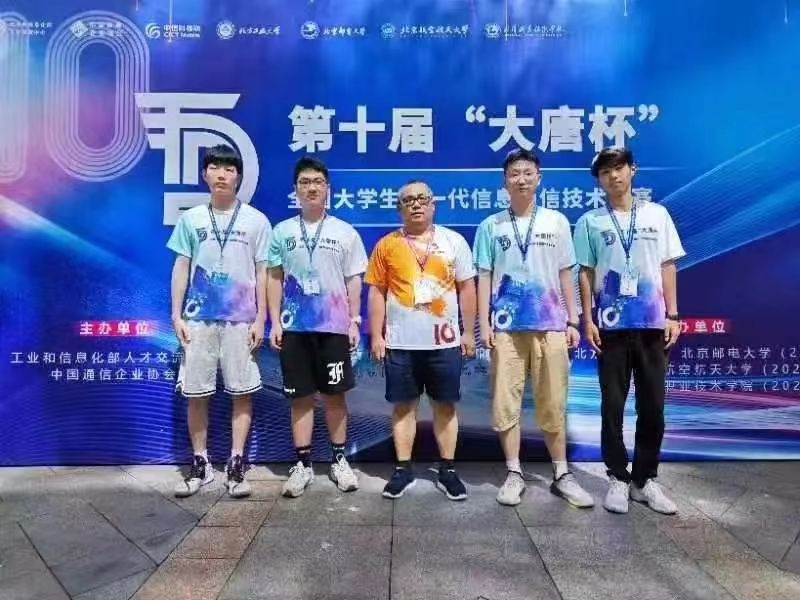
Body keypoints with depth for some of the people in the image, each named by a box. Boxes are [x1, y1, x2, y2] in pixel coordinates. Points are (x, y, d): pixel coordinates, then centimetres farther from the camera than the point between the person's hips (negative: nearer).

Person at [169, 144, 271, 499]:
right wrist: (176, 314, 1)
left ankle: (236, 465, 14)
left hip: (240, 319, -1)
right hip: (198, 317, 2)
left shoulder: (256, 220, 3)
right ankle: (200, 464, 20)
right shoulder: (191, 218, 8)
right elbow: (181, 268, 9)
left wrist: (260, 319, -2)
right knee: (196, 393, 6)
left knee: (242, 391, 2)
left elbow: (261, 273, 3)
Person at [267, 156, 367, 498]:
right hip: (294, 327, 1)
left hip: (334, 326, -1)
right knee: (301, 396, 7)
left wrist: (354, 321, -1)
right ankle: (302, 464, 17)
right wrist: (275, 321, 0)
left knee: (334, 394, 6)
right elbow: (274, 279, 7)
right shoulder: (282, 232, 6)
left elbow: (353, 281, 5)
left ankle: (339, 460, 20)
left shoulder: (345, 233, 4)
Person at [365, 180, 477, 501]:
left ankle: (447, 471, 21)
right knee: (403, 405, 8)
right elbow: (377, 292, 4)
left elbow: (467, 288, 5)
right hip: (400, 342, 0)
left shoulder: (454, 241, 4)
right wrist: (376, 336, -1)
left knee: (445, 405, 9)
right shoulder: (386, 244, 3)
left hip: (444, 341, 1)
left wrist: (468, 332, 2)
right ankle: (403, 469, 21)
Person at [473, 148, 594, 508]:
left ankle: (562, 475, 21)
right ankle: (514, 474, 16)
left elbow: (565, 275, 9)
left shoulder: (556, 222, 8)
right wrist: (484, 323, -3)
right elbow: (484, 277, 4)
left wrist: (573, 321, 5)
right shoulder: (491, 226, 5)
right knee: (505, 402, 3)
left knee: (553, 404, 7)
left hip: (550, 325, 1)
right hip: (507, 327, 0)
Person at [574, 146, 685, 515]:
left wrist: (672, 315, 0)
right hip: (611, 325, -1)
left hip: (652, 323, 2)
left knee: (652, 405, 5)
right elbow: (586, 274, 3)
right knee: (613, 405, 4)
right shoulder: (590, 222, 4)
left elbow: (668, 267, 7)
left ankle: (645, 479, 19)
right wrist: (588, 320, -4)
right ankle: (618, 478, 16)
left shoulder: (657, 215, 8)